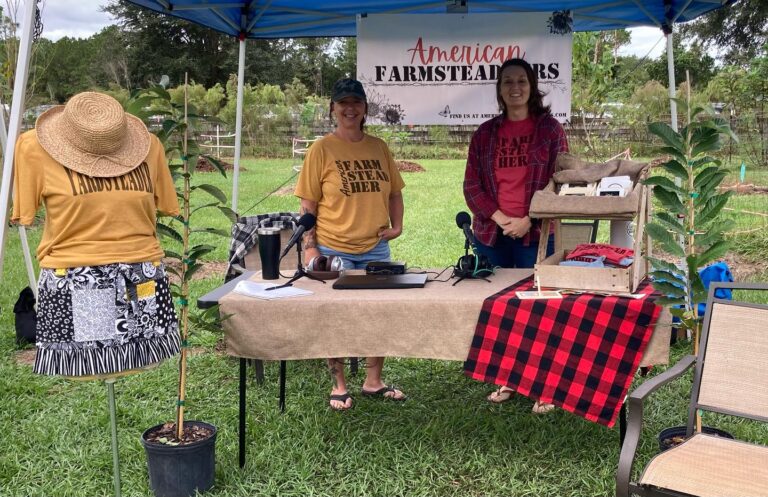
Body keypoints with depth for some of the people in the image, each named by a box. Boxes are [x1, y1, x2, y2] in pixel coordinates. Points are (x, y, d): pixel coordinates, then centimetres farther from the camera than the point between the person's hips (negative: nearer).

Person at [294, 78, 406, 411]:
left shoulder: (378, 147, 8)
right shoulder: (322, 149, -4)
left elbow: (394, 192, 18)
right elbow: (308, 204, -5)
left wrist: (397, 225, 3)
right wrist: (309, 248, -11)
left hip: (375, 249, 4)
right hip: (333, 250, -4)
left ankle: (373, 381, 29)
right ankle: (338, 386, 24)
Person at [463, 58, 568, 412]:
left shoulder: (550, 130, 4)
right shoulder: (485, 134, 11)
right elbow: (471, 185, 7)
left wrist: (528, 220, -10)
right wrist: (499, 218, -8)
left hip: (535, 234, -3)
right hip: (492, 234, 3)